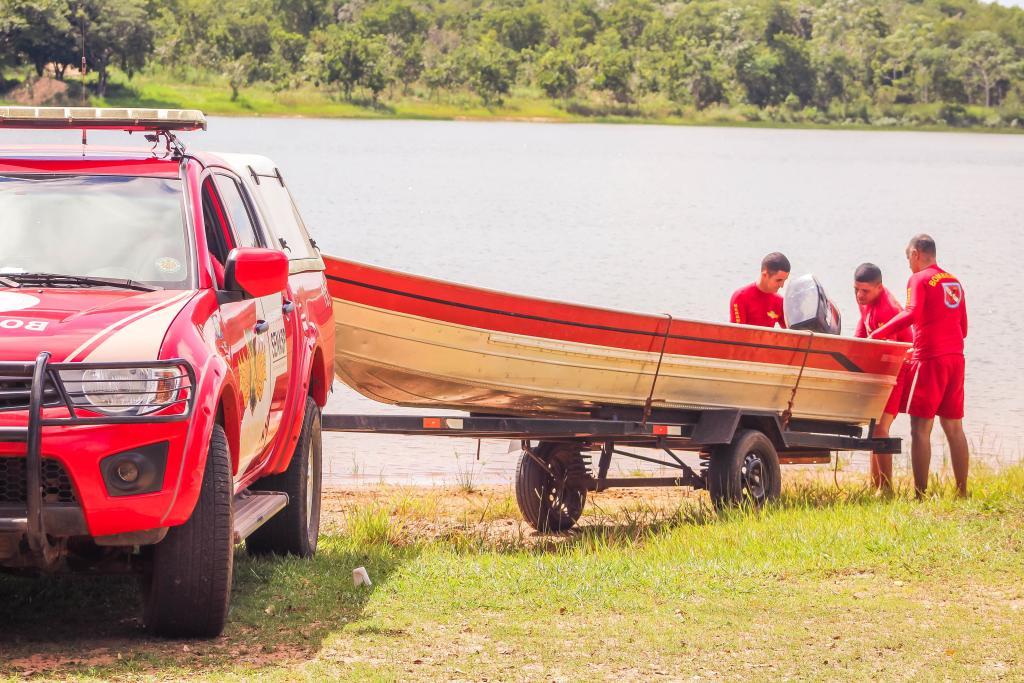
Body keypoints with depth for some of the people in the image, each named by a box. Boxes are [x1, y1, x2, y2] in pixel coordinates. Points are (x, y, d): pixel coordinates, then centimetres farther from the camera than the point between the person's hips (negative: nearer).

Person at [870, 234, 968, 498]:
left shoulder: (919, 279, -5)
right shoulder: (954, 282, 17)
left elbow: (910, 314, -20)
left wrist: (877, 335, -15)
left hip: (929, 358, -7)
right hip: (955, 357, 7)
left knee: (920, 427, -5)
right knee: (953, 427, 12)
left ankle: (920, 494, -9)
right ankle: (962, 492, 11)